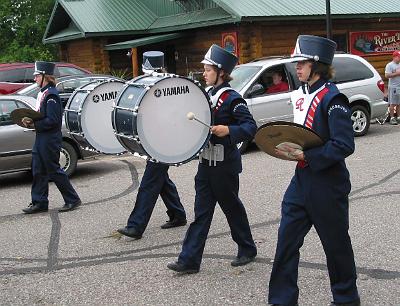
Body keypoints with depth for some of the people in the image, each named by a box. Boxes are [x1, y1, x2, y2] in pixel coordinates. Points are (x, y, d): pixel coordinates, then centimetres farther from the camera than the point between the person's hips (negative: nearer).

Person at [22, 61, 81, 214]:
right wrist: (31, 120, 4)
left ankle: (72, 199, 10)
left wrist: (34, 124, -17)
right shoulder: (42, 93, 13)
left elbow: (53, 120, -22)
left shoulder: (51, 95, -17)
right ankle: (39, 202, 18)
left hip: (50, 140, -9)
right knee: (38, 171, 11)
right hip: (41, 139, 10)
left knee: (54, 170, -1)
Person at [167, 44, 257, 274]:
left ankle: (247, 250, 29)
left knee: (232, 208, 8)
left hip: (224, 166, -7)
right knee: (202, 212, 6)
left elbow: (251, 126, -18)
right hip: (206, 163, 8)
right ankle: (189, 260, 8)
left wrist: (228, 130, -31)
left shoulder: (232, 98, -13)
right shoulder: (209, 96, 12)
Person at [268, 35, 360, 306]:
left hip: (328, 183, -7)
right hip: (302, 179, 8)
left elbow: (344, 145, -22)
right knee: (287, 240, 5)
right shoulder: (302, 94, 9)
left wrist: (307, 156, -23)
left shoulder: (332, 98, -16)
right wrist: (290, 148, 4)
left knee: (336, 243, 10)